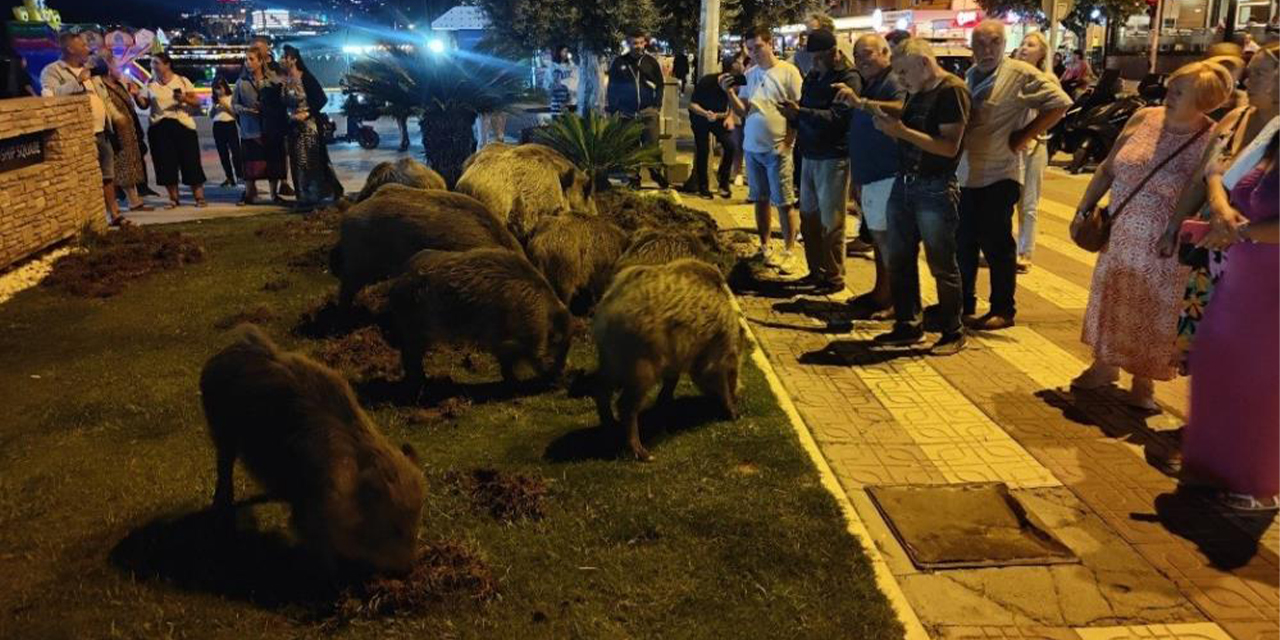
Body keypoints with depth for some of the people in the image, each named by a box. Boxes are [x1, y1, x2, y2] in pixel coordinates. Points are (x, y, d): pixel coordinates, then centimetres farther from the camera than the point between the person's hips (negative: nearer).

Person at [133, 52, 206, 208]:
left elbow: (197, 102, 2)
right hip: (159, 128, 2)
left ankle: (199, 197, 1)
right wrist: (135, 95, -12)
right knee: (166, 163, 0)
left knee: (190, 161, -4)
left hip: (182, 125, -2)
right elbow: (143, 104, 5)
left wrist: (185, 99, -17)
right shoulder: (150, 84, 11)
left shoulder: (182, 81, 6)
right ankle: (173, 198, 8)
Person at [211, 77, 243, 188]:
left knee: (235, 151, -14)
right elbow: (210, 115, 14)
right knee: (223, 153, 4)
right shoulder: (215, 100, 15)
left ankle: (240, 175, -12)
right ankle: (229, 177, 9)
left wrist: (225, 105, -11)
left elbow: (235, 112, -5)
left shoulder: (231, 98, 2)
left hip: (230, 125, -5)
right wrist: (214, 105, -2)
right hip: (218, 127, 5)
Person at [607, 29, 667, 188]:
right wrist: (612, 109, 1)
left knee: (651, 144, -5)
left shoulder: (651, 61, 4)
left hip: (648, 111, 0)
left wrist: (657, 105, -1)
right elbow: (612, 87, 5)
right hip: (627, 112, 1)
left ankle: (655, 171, 11)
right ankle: (633, 178, 15)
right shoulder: (619, 62, 1)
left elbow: (659, 85, 8)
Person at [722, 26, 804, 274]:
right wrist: (730, 92, -9)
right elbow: (742, 111, 8)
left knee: (784, 203, 0)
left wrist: (787, 143, -12)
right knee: (760, 200, 13)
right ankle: (764, 247, 24)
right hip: (752, 147, 5)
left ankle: (789, 253, 7)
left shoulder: (788, 71, -7)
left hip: (777, 148, -5)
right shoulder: (749, 74, 8)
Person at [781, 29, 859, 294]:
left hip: (832, 159, -8)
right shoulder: (813, 77, 15)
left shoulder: (848, 79, -10)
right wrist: (794, 114, -2)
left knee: (831, 222, -2)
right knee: (808, 217, 12)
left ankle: (834, 278, 8)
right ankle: (816, 270, 24)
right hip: (809, 156, 8)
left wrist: (800, 113, -26)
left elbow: (838, 118, -23)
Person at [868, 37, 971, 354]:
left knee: (942, 265, 1)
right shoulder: (917, 91, 11)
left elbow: (950, 146, -20)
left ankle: (953, 333, 14)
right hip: (903, 183, 8)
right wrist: (887, 121, 3)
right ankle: (907, 325, 23)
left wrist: (901, 131, -22)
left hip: (935, 189, -8)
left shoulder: (952, 91, -13)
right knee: (899, 260, 11)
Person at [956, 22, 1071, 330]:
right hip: (965, 174, 7)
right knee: (963, 242, 12)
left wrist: (1024, 136, -14)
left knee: (996, 244, -1)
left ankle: (1003, 310, 11)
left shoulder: (1021, 74, -9)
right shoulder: (969, 76, 12)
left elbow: (1059, 103, -14)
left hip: (999, 174, -7)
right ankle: (963, 304, 25)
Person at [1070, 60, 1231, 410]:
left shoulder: (1212, 142, -16)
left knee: (1150, 314, 7)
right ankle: (1105, 365, 37)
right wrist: (1083, 208, 8)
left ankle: (1144, 382, 27)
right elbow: (1107, 169, 8)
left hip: (1163, 249, -5)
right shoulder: (1144, 118, -2)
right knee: (1109, 302, 16)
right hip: (1118, 236, 5)